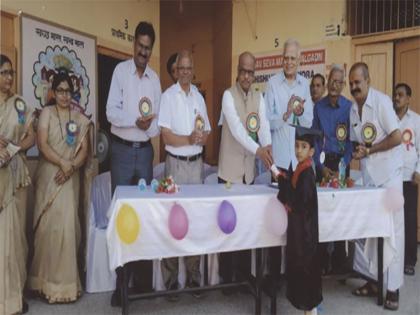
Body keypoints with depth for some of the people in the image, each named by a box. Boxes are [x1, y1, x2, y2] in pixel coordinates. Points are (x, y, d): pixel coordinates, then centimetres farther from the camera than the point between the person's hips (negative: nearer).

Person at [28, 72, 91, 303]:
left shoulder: (80, 118, 11)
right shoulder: (47, 113, 4)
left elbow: (84, 150, 4)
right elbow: (42, 145, -7)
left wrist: (71, 168, -11)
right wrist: (63, 163, -18)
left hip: (70, 178, 2)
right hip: (48, 175, -2)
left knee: (67, 226, 0)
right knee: (48, 226, 0)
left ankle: (63, 281, 13)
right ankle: (47, 281, 12)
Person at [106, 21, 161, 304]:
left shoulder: (155, 78, 9)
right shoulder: (120, 70, -2)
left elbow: (158, 118, 7)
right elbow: (111, 112, -10)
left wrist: (151, 125, -13)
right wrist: (136, 121, -22)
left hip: (146, 150, 4)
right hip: (122, 149, -3)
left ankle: (144, 280, 22)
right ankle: (121, 283, 13)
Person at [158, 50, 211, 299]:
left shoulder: (199, 97, 12)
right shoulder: (168, 96, -2)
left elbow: (207, 135, 12)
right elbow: (167, 136, -9)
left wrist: (201, 137, -9)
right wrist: (189, 139, -21)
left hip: (197, 162, 5)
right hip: (176, 163, -4)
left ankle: (194, 277, 19)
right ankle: (171, 281, 10)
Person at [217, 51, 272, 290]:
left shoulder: (259, 98, 9)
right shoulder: (228, 95, -7)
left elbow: (264, 125, -7)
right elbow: (236, 128, -23)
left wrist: (268, 145, -28)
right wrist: (258, 149, -35)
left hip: (249, 169, 5)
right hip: (230, 168, -5)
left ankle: (245, 274, 27)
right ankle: (226, 277, 14)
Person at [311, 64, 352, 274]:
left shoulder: (349, 107, -1)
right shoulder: (318, 106, 2)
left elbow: (351, 140, -2)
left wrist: (341, 168, -9)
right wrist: (322, 167, -5)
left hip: (341, 163, -1)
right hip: (322, 162, 1)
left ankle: (339, 260, 17)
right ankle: (322, 259, 15)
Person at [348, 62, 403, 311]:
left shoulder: (382, 101, -12)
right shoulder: (353, 109, 8)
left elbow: (397, 137, -17)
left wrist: (369, 150, -15)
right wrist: (356, 153, -3)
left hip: (388, 175, -6)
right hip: (367, 176, 6)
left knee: (392, 231, 0)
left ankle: (393, 288, 12)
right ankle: (372, 280, 21)